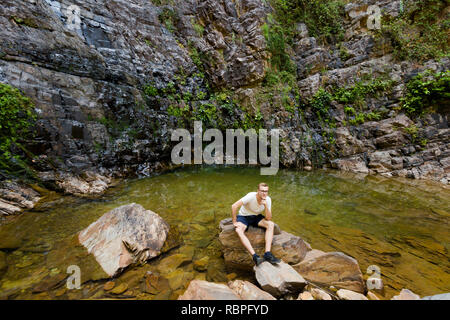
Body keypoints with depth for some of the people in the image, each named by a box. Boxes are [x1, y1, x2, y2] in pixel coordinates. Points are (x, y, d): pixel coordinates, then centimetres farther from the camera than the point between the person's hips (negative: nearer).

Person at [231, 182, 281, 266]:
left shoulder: (268, 199, -14)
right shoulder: (251, 196, -28)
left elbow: (268, 218, -15)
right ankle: (255, 256, -36)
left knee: (271, 224, -23)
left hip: (256, 217, 4)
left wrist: (265, 206, -30)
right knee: (238, 230, -34)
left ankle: (267, 254, -25)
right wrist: (234, 222, -22)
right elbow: (234, 206, -29)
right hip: (243, 216, -3)